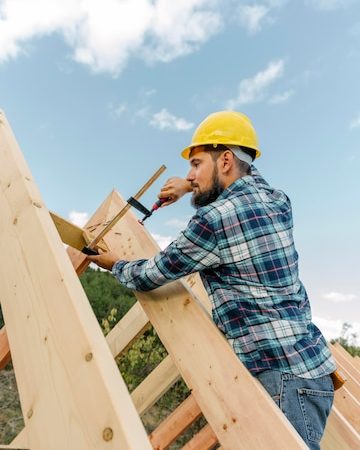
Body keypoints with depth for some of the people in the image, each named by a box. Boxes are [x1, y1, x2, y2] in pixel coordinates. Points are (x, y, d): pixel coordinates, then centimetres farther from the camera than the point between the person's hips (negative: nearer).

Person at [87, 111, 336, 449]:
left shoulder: (214, 219, -18)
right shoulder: (276, 200, 6)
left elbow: (149, 277, -4)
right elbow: (249, 181, 34)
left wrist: (114, 264, 17)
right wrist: (192, 187, 26)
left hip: (284, 375, -9)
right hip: (302, 364, 9)